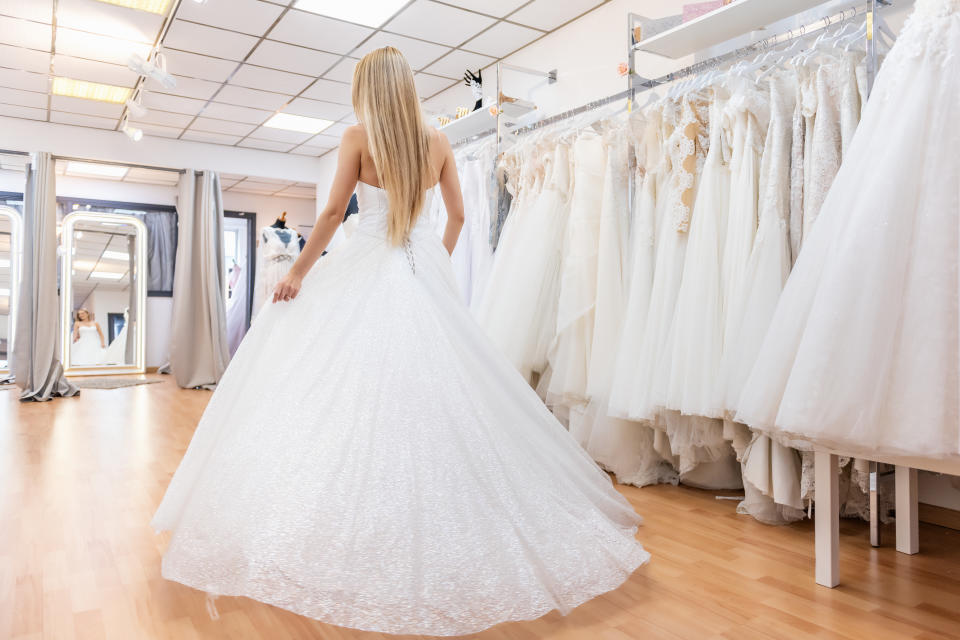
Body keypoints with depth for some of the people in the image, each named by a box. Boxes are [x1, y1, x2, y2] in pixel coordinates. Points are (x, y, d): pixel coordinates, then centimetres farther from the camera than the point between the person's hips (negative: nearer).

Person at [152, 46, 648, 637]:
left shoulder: (359, 136, -1)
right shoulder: (439, 140, 9)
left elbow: (333, 212, -4)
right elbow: (457, 215, 14)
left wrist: (299, 272, 4)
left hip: (367, 269, -4)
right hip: (426, 273, 4)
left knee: (353, 384, 1)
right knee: (436, 386, 8)